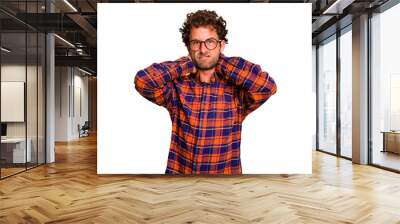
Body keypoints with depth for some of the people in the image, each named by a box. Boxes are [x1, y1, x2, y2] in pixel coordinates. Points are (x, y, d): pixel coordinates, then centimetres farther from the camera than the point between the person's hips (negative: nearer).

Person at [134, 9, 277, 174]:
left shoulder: (237, 89, -1)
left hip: (226, 171, 0)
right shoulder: (177, 87, 1)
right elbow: (143, 81, -14)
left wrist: (222, 63, -6)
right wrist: (187, 64, -3)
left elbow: (267, 86, -19)